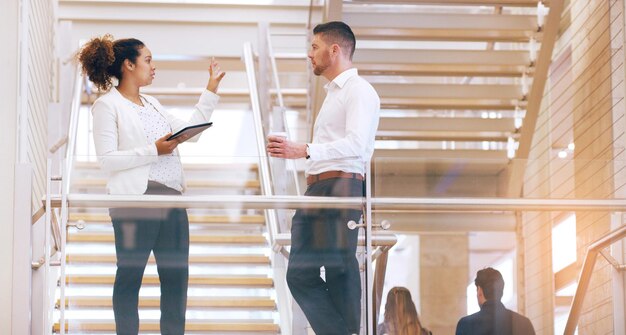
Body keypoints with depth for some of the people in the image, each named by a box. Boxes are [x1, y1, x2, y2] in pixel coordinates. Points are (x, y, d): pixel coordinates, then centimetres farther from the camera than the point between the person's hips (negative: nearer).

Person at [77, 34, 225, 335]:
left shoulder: (151, 104, 19)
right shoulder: (108, 105, -5)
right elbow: (107, 159, -13)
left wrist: (211, 91, 20)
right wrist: (154, 150, -17)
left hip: (171, 198, 8)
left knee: (176, 274, 7)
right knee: (130, 276, 0)